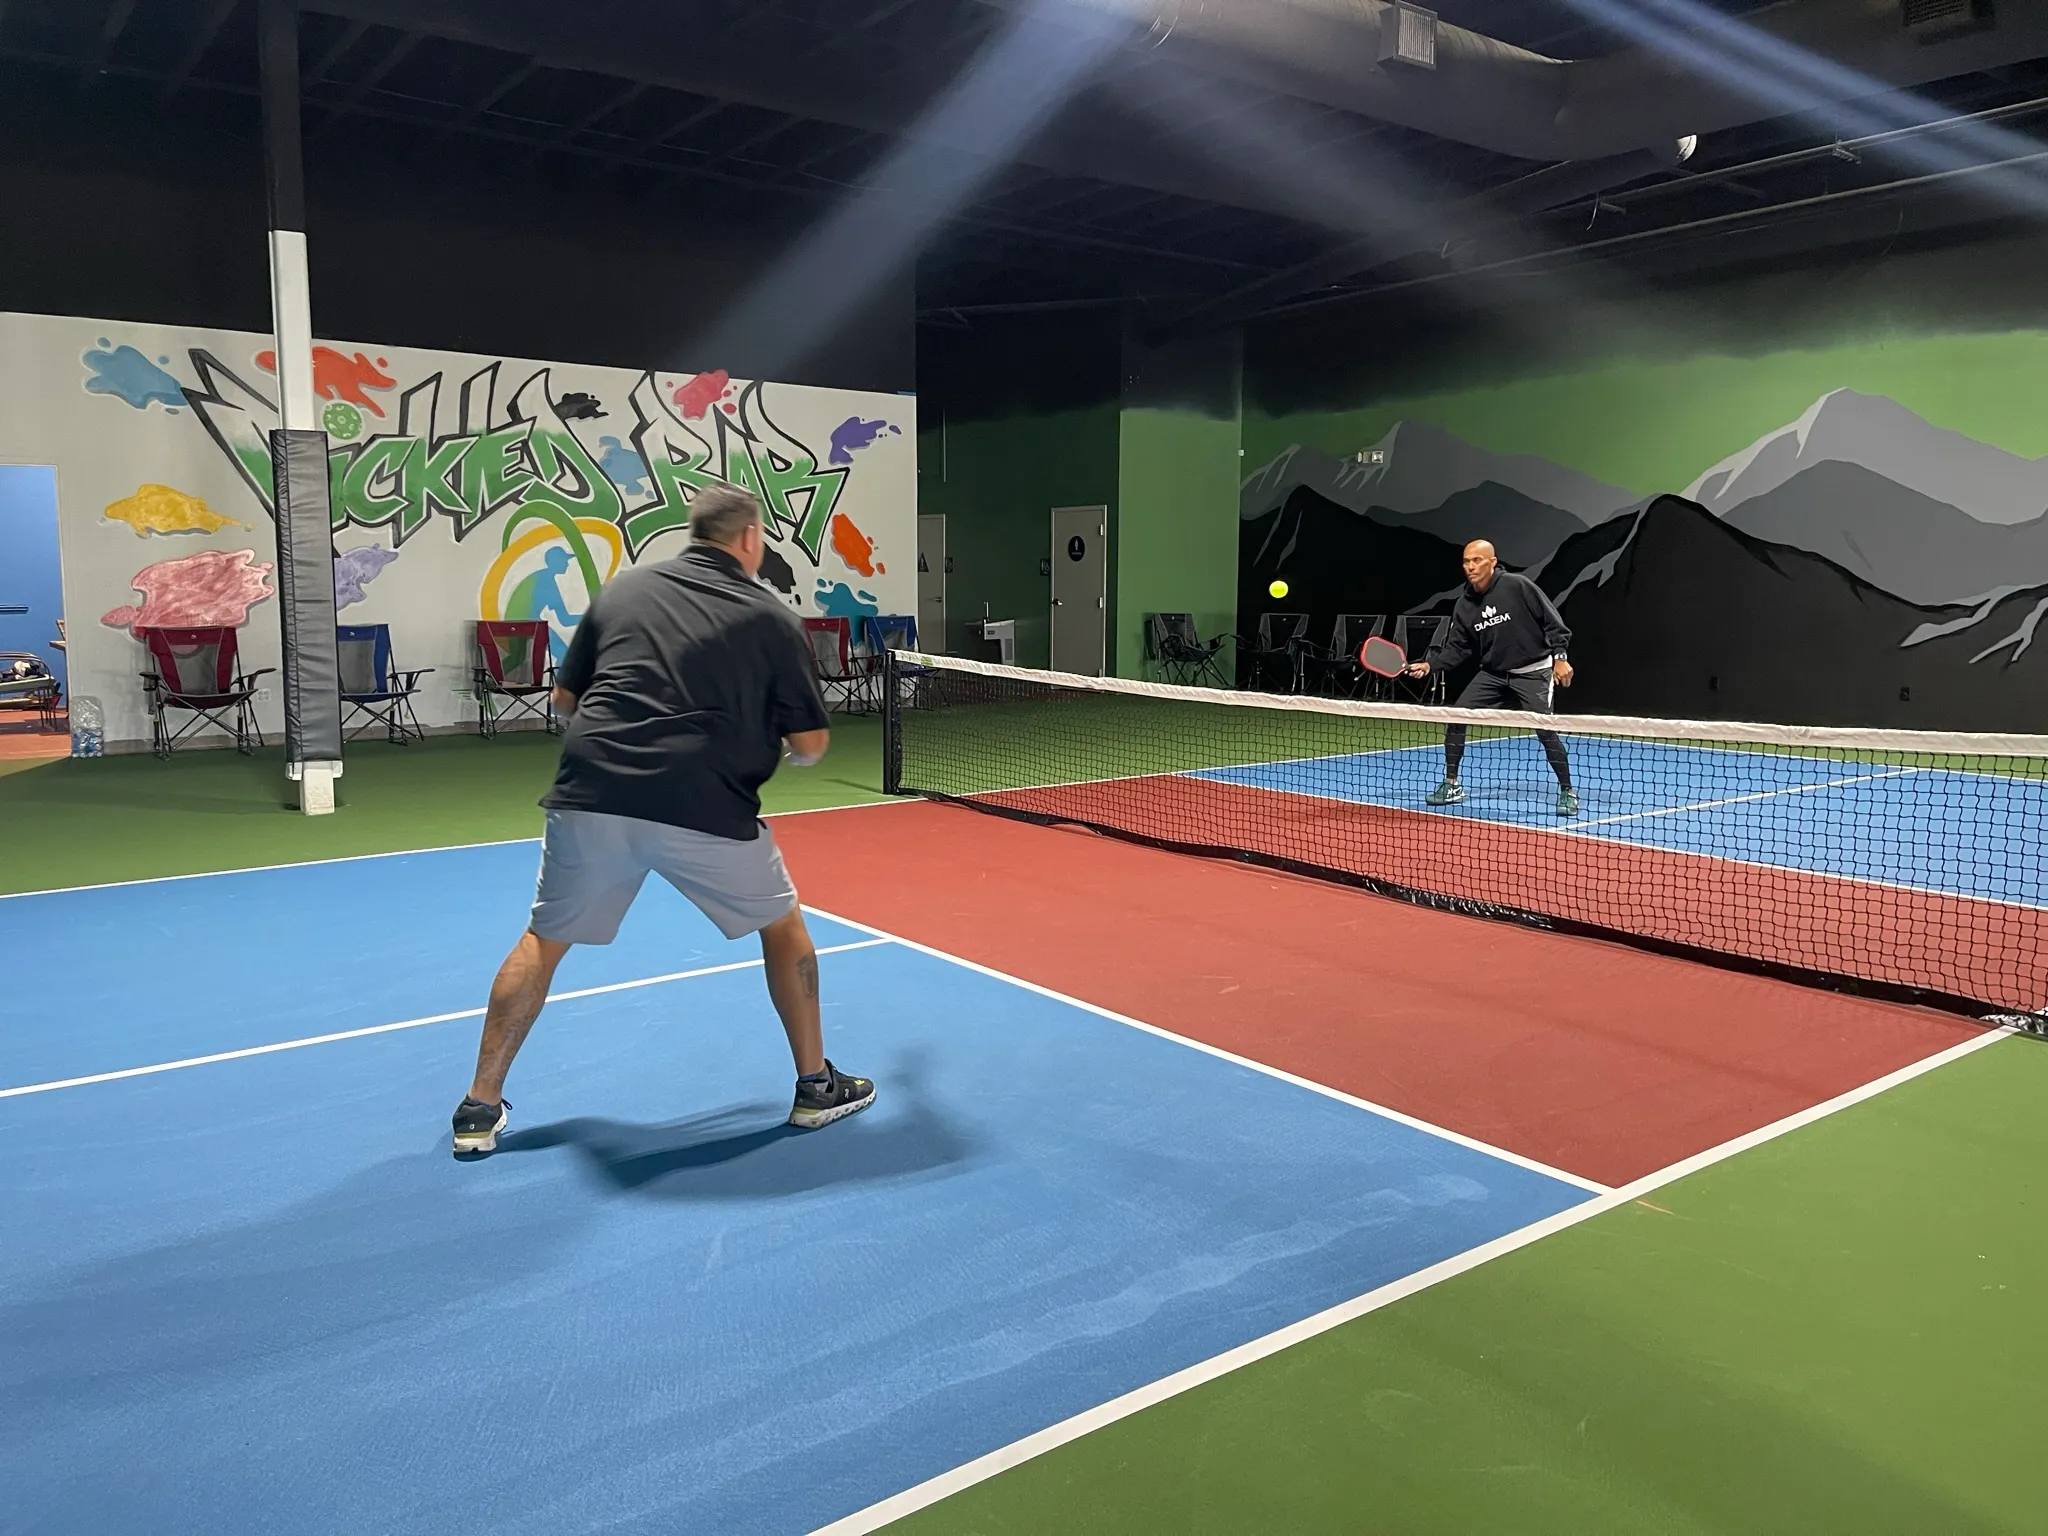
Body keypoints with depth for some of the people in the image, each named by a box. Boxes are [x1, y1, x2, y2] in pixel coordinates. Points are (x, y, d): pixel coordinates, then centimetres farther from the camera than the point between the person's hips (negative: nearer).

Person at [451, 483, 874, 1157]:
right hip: (705, 808, -2)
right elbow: (811, 744, 6)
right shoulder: (770, 617, 5)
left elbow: (564, 696, 20)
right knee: (783, 927, 20)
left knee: (544, 942, 21)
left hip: (590, 796, 3)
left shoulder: (623, 589, 13)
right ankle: (816, 1087, 28)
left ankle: (480, 1109, 26)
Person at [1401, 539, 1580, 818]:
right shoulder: (1464, 604, 0)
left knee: (1545, 729, -15)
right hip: (1493, 673, 5)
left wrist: (1560, 658, -15)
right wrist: (1430, 664, -9)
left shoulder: (1518, 586, -16)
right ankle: (1451, 785, 10)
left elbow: (1552, 621, -11)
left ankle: (1567, 791, 3)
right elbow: (1457, 647, 4)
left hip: (1532, 672, -5)